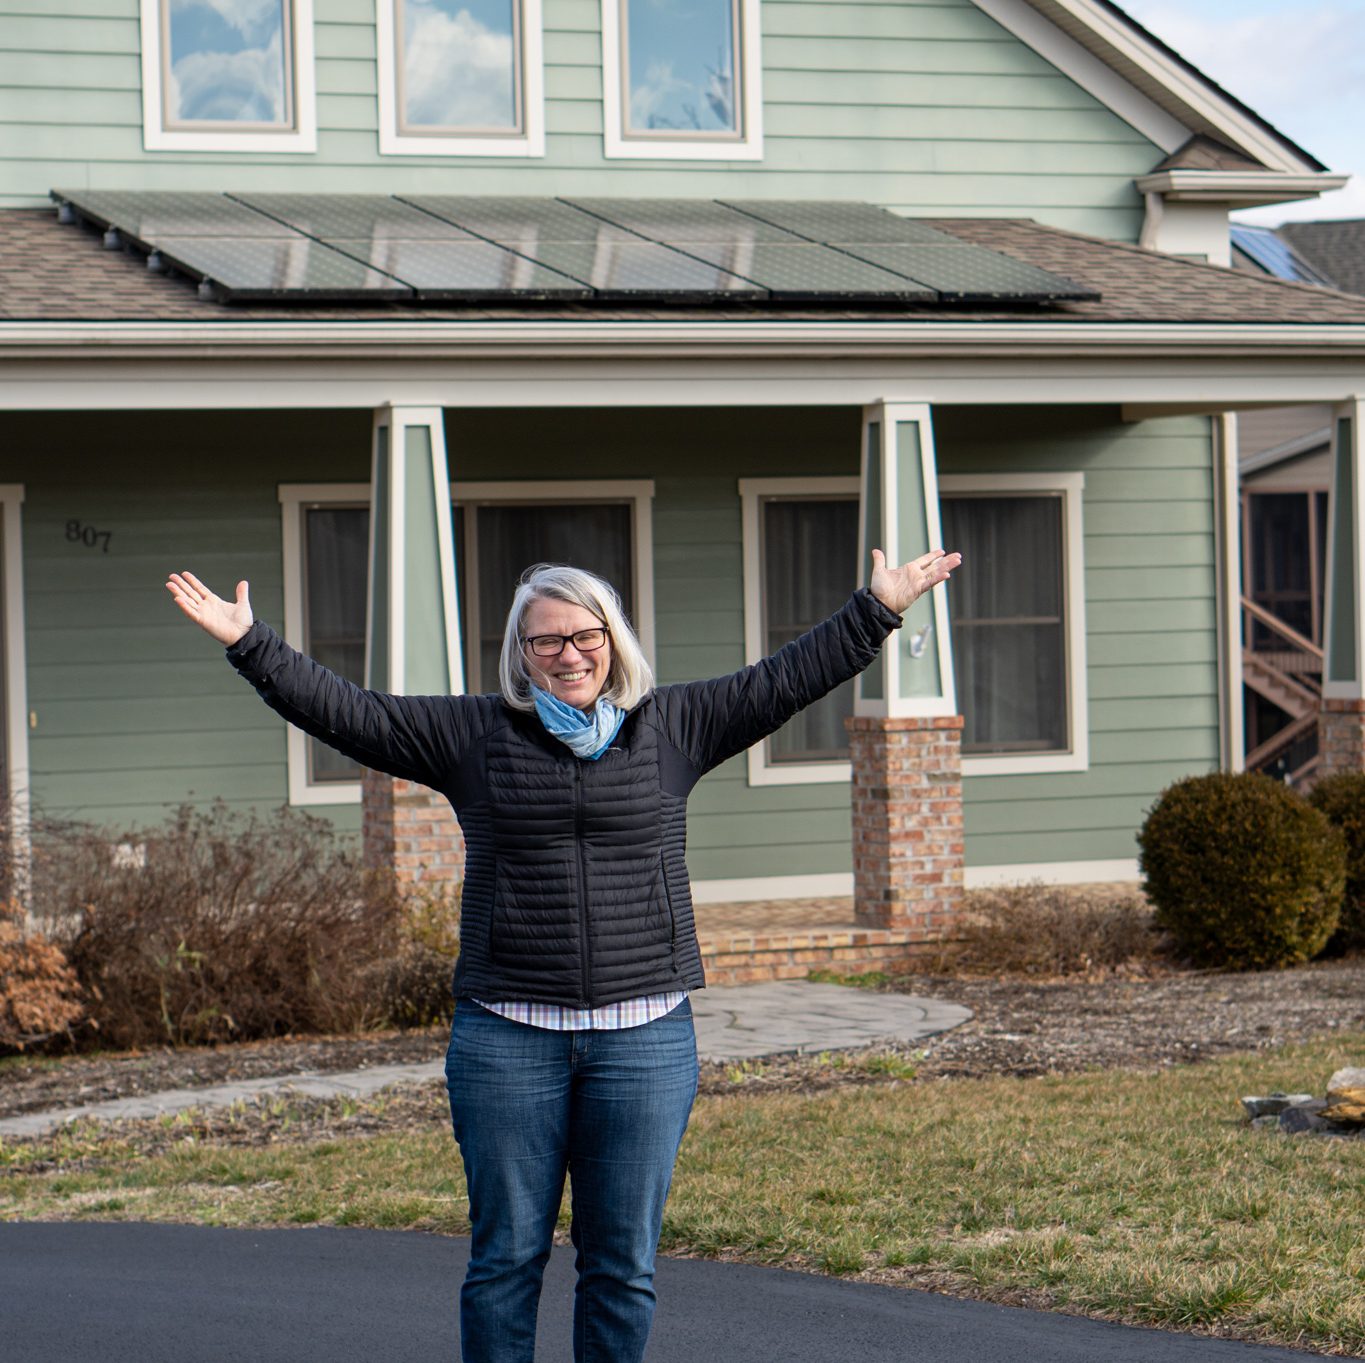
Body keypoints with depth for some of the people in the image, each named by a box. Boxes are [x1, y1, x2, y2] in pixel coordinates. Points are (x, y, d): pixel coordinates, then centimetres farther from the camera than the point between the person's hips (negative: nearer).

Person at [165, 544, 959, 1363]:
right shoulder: (472, 736, 6)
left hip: (645, 1038, 1)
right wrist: (248, 643, 0)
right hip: (507, 1039, 0)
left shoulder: (673, 729, 8)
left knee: (623, 1262, 5)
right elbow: (348, 713, 6)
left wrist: (877, 612, 8)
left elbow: (786, 681, 10)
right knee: (506, 1256, 4)